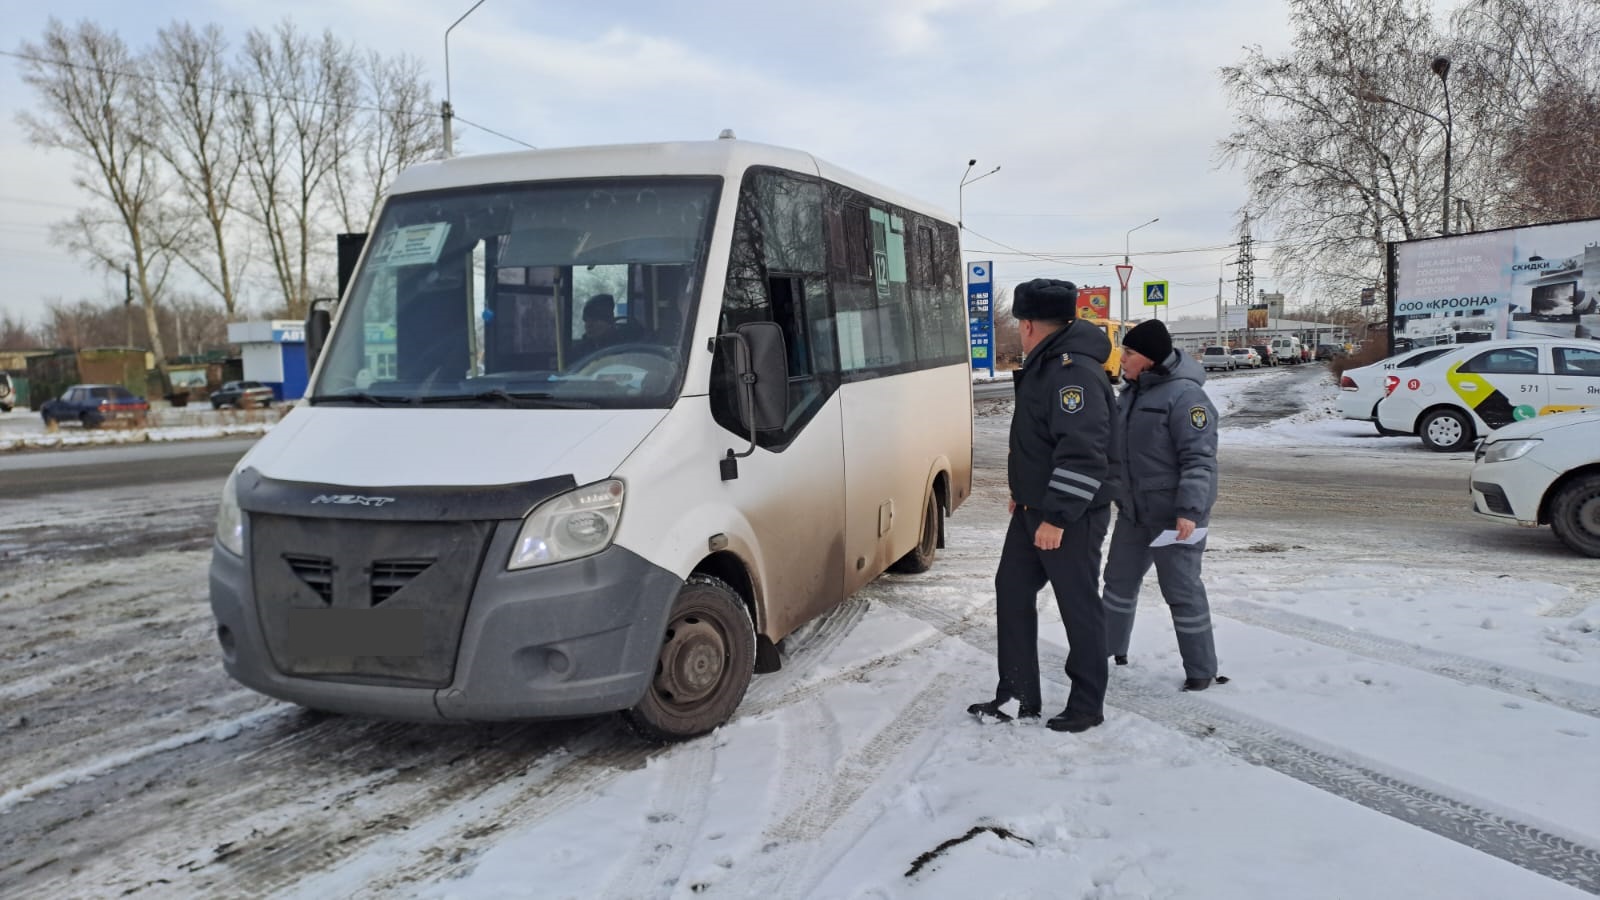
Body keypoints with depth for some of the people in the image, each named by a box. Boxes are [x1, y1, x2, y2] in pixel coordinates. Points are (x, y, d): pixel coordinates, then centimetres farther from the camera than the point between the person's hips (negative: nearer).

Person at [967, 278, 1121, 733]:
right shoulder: (1043, 366, 12)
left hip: (1071, 517, -10)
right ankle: (1018, 696, 22)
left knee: (1079, 608, 3)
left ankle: (1087, 706, 18)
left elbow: (1083, 453, -28)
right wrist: (1024, 493, 23)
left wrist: (1057, 516, -27)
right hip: (1033, 509, 10)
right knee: (1012, 591, 12)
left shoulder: (1074, 371, -21)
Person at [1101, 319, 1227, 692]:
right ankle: (1109, 650, 33)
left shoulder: (1184, 395, -18)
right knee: (1120, 579, 17)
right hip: (1133, 511, 9)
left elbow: (1199, 460, -23)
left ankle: (1201, 671, 11)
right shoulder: (1133, 392, 11)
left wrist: (1189, 511, -29)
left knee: (1181, 590, -2)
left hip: (1174, 514, -9)